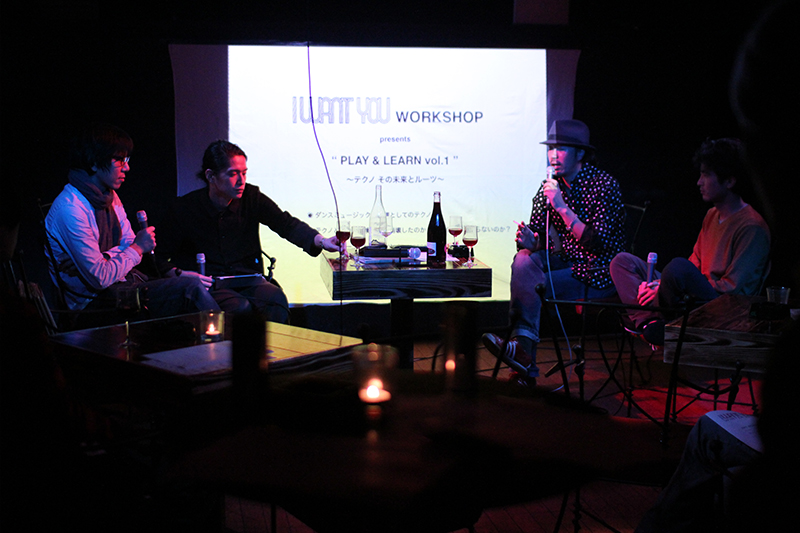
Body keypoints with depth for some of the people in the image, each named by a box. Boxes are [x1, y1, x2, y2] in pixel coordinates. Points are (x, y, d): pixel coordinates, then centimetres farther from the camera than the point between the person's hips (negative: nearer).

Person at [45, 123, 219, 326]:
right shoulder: (71, 209, -18)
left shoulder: (110, 196, 11)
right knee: (191, 287, -23)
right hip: (94, 304, -8)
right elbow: (99, 279, -21)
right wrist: (137, 248, -10)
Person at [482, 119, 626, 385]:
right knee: (525, 259, -23)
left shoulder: (604, 184, -12)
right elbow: (538, 237, 5)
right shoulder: (551, 185, 6)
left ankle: (522, 348, -9)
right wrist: (530, 241, -21)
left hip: (599, 274, -6)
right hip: (566, 262, 6)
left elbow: (598, 244, -20)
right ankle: (523, 347, -27)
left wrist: (562, 207, -24)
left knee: (534, 286, -24)